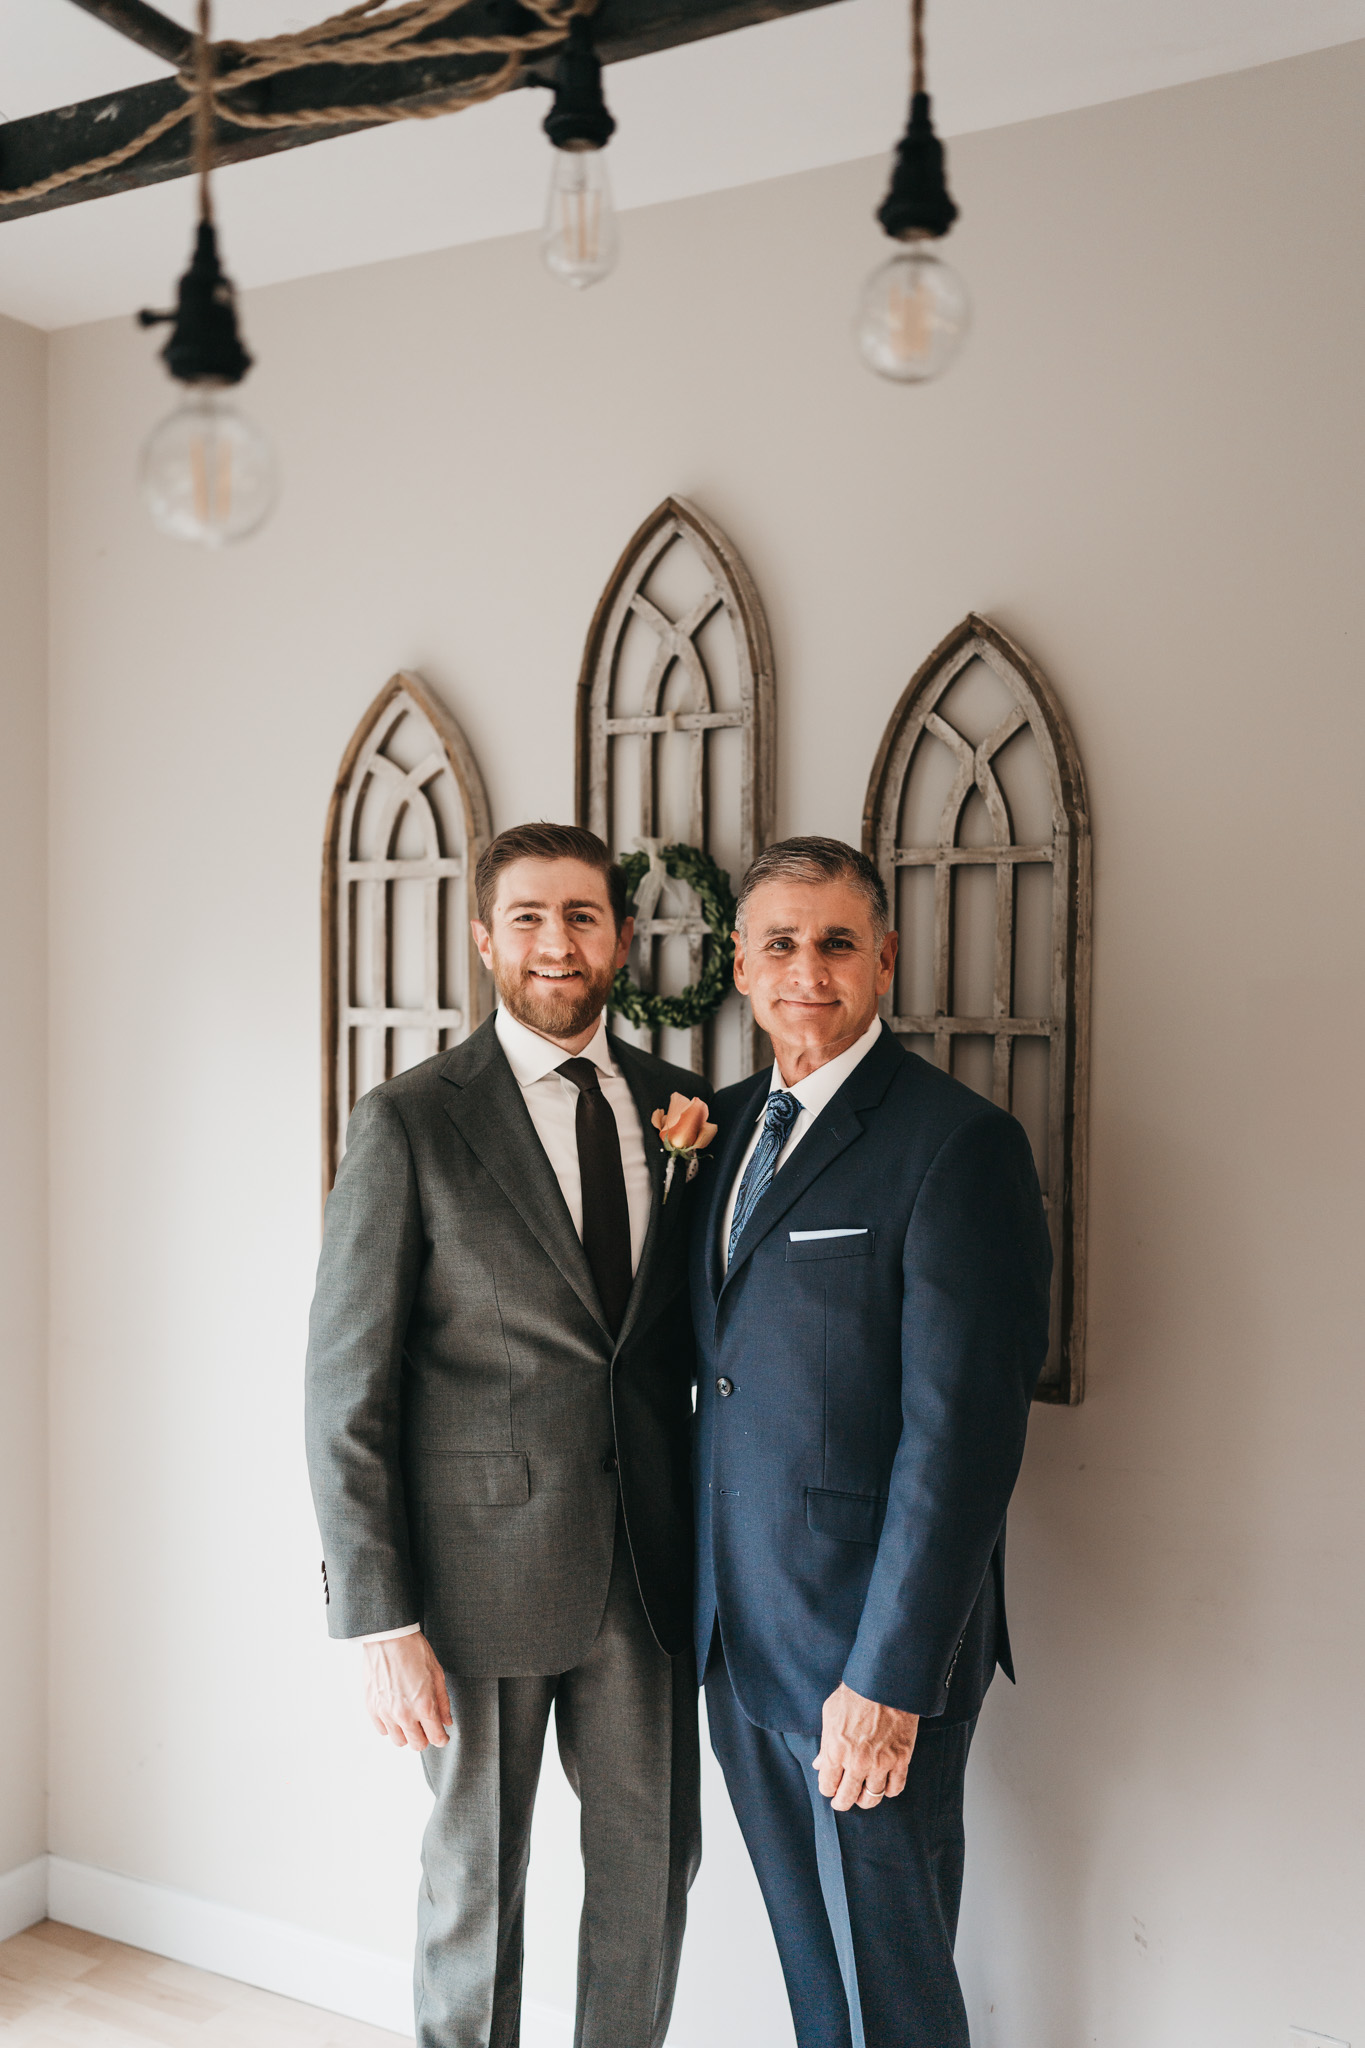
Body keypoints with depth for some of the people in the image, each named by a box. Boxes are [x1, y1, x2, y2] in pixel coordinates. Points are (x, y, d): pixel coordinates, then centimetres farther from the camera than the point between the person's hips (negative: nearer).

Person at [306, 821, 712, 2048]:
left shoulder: (681, 1107, 3)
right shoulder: (411, 1126, -9)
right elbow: (347, 1389, -10)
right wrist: (380, 1622, -12)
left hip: (649, 1569, 4)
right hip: (482, 1568, -3)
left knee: (654, 1863, 17)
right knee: (477, 1876, 15)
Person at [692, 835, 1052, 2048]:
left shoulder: (959, 1143, -15)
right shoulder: (728, 1124, 8)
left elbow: (962, 1433, -19)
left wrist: (891, 1677, -19)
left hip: (870, 1650, -6)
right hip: (740, 1641, 6)